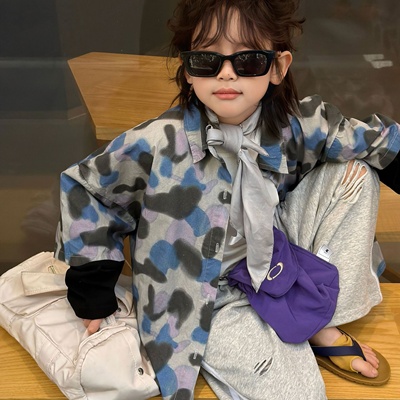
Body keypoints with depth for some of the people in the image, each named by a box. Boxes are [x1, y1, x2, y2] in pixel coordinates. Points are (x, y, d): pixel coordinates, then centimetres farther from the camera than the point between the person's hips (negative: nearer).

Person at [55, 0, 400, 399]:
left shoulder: (296, 126, -14)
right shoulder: (158, 143, -23)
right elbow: (83, 186, -10)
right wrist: (92, 290, -8)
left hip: (276, 264, 5)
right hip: (209, 300, -4)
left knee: (356, 171, -4)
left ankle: (320, 323, 3)